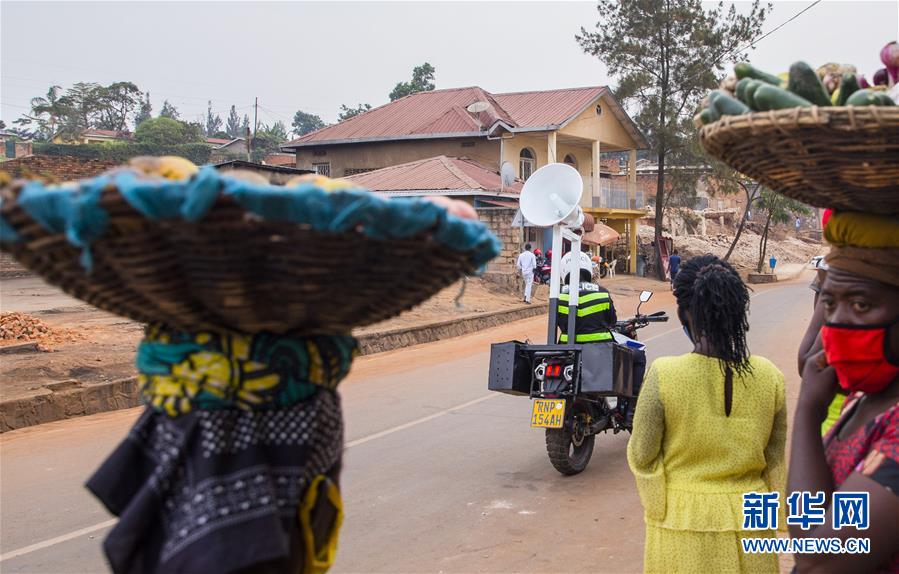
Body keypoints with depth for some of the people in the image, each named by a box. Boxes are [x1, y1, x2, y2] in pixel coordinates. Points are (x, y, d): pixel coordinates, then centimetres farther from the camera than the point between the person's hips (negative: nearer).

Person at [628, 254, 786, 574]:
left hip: (683, 522, -2)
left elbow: (641, 455, -10)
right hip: (750, 523, 2)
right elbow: (775, 460, 1)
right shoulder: (769, 376, -10)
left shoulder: (663, 376, -20)